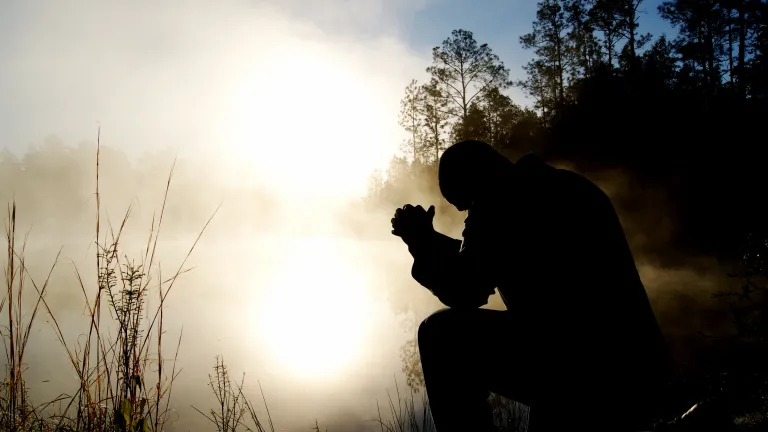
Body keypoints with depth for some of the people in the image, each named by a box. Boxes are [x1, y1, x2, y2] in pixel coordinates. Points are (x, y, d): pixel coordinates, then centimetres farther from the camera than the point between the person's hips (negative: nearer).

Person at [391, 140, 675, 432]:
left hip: (585, 376, -9)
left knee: (443, 335, -3)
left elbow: (464, 292, -6)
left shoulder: (500, 204, -7)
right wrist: (429, 242, 29)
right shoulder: (568, 188, 21)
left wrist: (422, 242, 8)